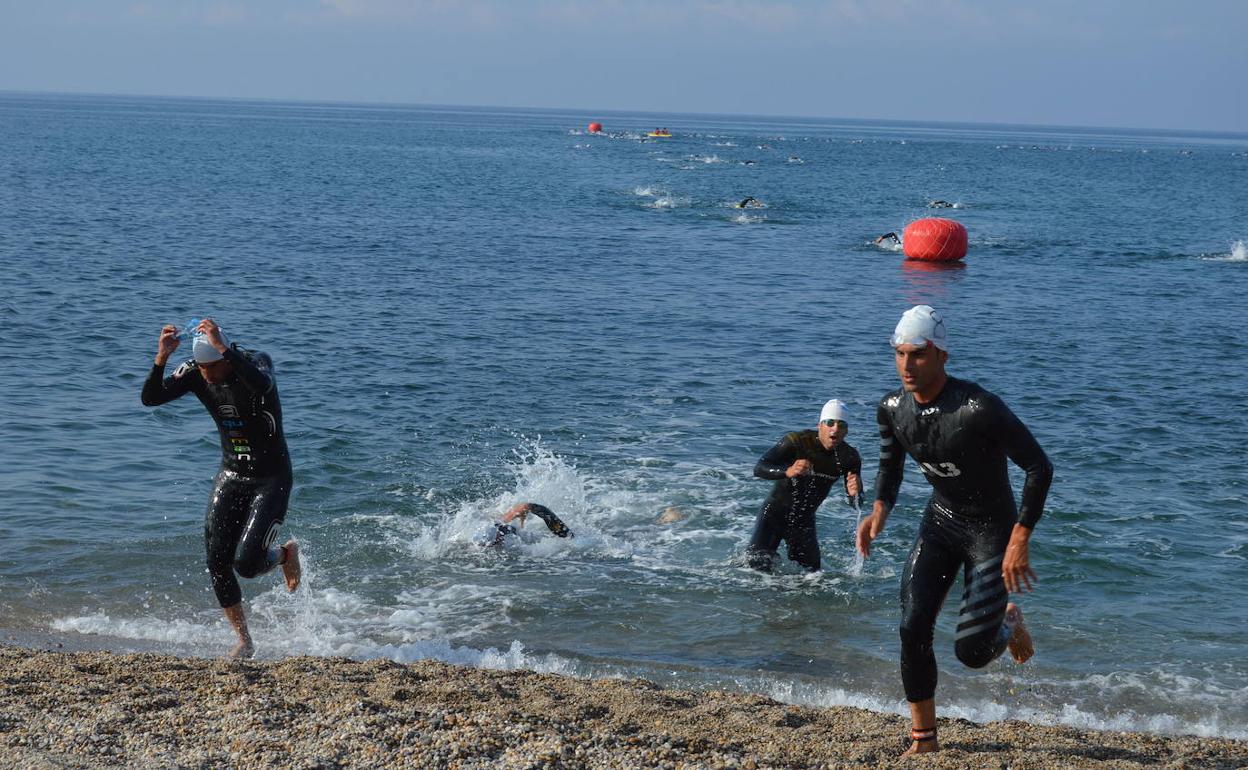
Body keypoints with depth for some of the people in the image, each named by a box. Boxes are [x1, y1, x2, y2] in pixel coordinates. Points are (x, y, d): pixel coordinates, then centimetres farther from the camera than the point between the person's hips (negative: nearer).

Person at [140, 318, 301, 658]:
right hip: (231, 476, 5)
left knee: (247, 563, -16)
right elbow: (150, 398, -19)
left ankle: (286, 553, 19)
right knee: (217, 563, -2)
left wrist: (222, 348, -50)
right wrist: (161, 358, -34)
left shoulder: (256, 361, -21)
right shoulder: (195, 373, -8)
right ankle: (244, 642, 16)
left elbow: (262, 385, -45)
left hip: (271, 480, -5)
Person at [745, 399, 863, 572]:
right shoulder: (797, 441, -22)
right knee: (757, 564, -17)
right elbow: (759, 469, -30)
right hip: (775, 512, -4)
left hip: (805, 519, 4)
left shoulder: (849, 457, -10)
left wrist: (854, 492, -34)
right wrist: (787, 472, -50)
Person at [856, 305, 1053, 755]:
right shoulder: (892, 408, -8)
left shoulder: (980, 409, -29)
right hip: (940, 521, 5)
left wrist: (1019, 541, -25)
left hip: (992, 530, -5)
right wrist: (879, 511, -8)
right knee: (913, 629, -7)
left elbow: (1039, 468, -24)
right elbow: (890, 465, 12)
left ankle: (1009, 624, 28)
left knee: (971, 652, -10)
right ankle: (923, 737, 9)